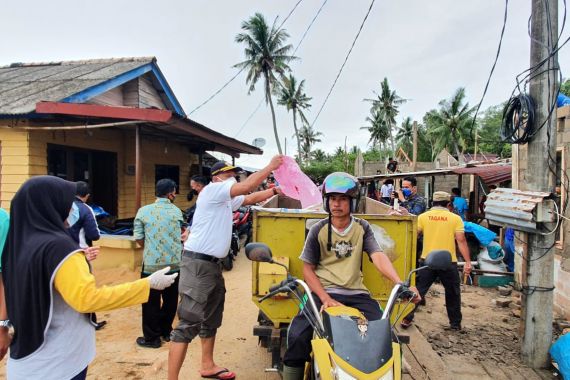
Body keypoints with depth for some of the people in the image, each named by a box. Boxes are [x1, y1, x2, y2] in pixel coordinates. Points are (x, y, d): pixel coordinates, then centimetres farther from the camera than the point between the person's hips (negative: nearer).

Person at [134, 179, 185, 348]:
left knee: (151, 302, 9)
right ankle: (166, 331, 31)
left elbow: (138, 238, -3)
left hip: (151, 264, -2)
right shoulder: (177, 211, 0)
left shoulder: (143, 211, -6)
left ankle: (152, 337, 19)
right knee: (171, 300, 17)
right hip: (174, 263, 2)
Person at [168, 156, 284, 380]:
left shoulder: (227, 199, 16)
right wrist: (271, 166, -12)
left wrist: (276, 190, 13)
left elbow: (251, 198, 24)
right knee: (189, 323, -9)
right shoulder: (212, 190, -11)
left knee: (211, 319, 20)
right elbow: (247, 187, -21)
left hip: (212, 263, 10)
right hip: (198, 263, -10)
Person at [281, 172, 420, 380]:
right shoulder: (318, 230, 0)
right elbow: (308, 269, 1)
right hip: (323, 292, -2)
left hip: (356, 293, 2)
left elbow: (378, 256, -9)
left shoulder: (362, 228, 5)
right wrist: (325, 298, -15)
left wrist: (399, 283, -28)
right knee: (297, 336, -21)